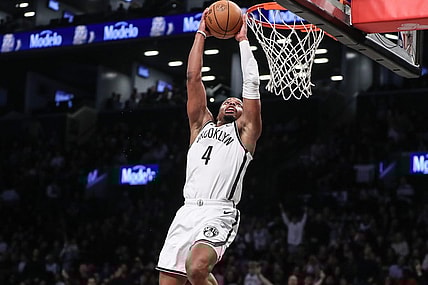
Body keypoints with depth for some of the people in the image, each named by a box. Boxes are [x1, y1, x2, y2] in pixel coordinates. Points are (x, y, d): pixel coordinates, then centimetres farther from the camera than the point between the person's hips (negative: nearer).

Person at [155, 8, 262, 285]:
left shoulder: (245, 130, 16)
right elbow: (193, 77, 20)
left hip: (219, 214, -5)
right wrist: (201, 34, 20)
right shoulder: (202, 125, 26)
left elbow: (252, 84, 8)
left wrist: (243, 39, 15)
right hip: (187, 212, 5)